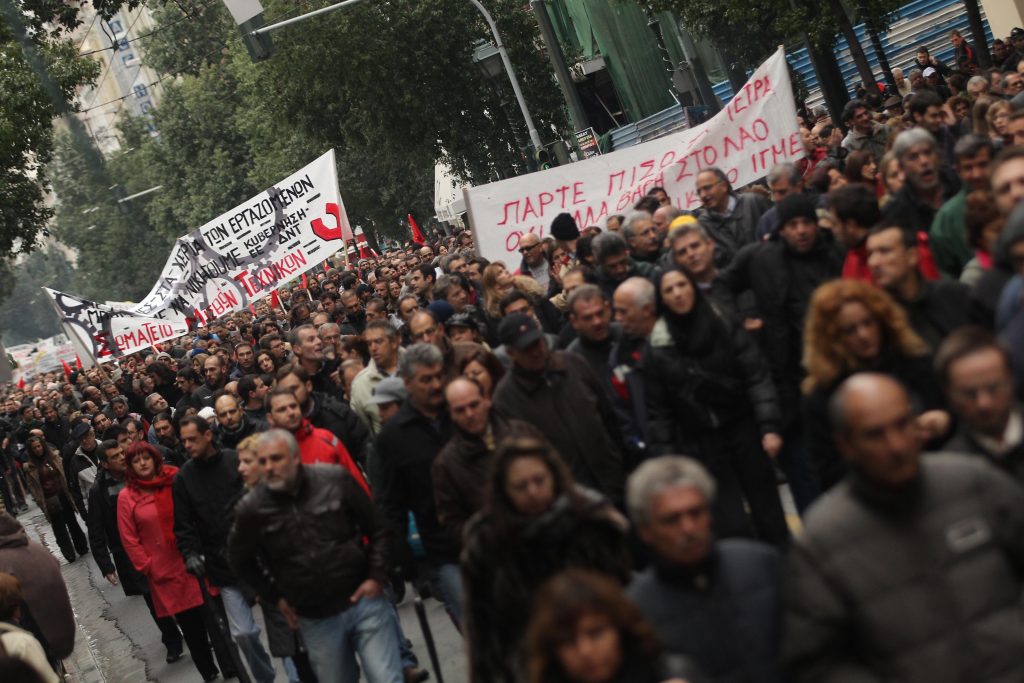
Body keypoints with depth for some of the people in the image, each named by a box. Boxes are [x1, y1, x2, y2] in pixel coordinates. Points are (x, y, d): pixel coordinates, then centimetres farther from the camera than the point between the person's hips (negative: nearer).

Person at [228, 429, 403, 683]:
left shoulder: (336, 480, -8)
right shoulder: (251, 509, -7)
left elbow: (378, 528, 3)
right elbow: (240, 560, 12)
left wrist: (377, 577, -4)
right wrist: (274, 596, 9)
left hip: (363, 600, -1)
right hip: (315, 621, 1)